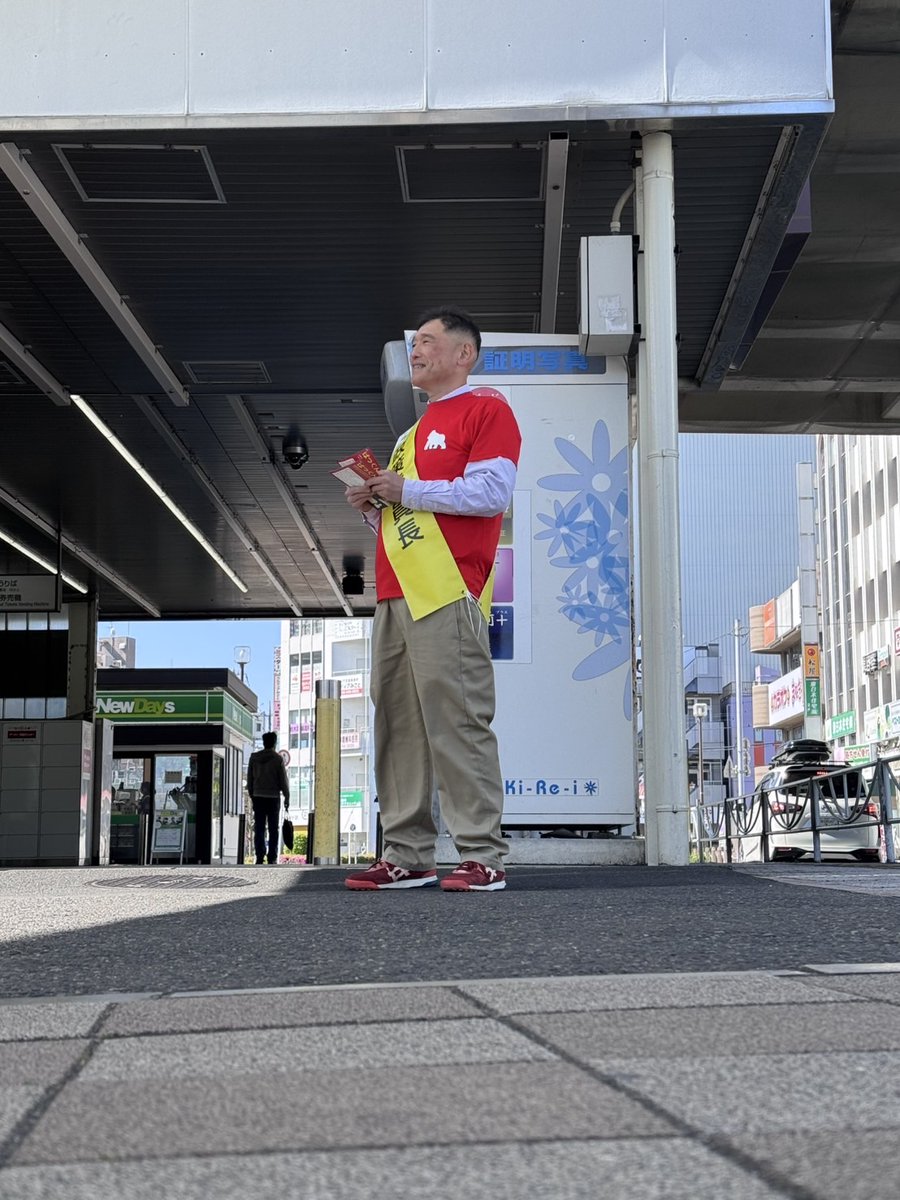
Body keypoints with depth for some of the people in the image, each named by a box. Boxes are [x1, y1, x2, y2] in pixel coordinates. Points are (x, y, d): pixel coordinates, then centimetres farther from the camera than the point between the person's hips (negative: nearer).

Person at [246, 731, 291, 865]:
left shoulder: (254, 757, 3)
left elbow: (249, 778, 8)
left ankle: (260, 858, -2)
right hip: (273, 797, -2)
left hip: (258, 797, 2)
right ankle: (272, 858, 0)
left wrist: (251, 794, 18)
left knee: (259, 828, 4)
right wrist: (287, 797, 5)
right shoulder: (278, 759, -6)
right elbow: (283, 780, -4)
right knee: (273, 829, 4)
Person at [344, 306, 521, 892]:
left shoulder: (485, 409, 2)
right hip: (396, 596, 9)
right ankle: (407, 856, 7)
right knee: (398, 726, 4)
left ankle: (483, 857, -8)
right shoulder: (415, 430, 28)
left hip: (447, 595, -9)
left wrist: (408, 491, -10)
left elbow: (493, 492, -13)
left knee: (456, 723, -11)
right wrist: (373, 502, 12)